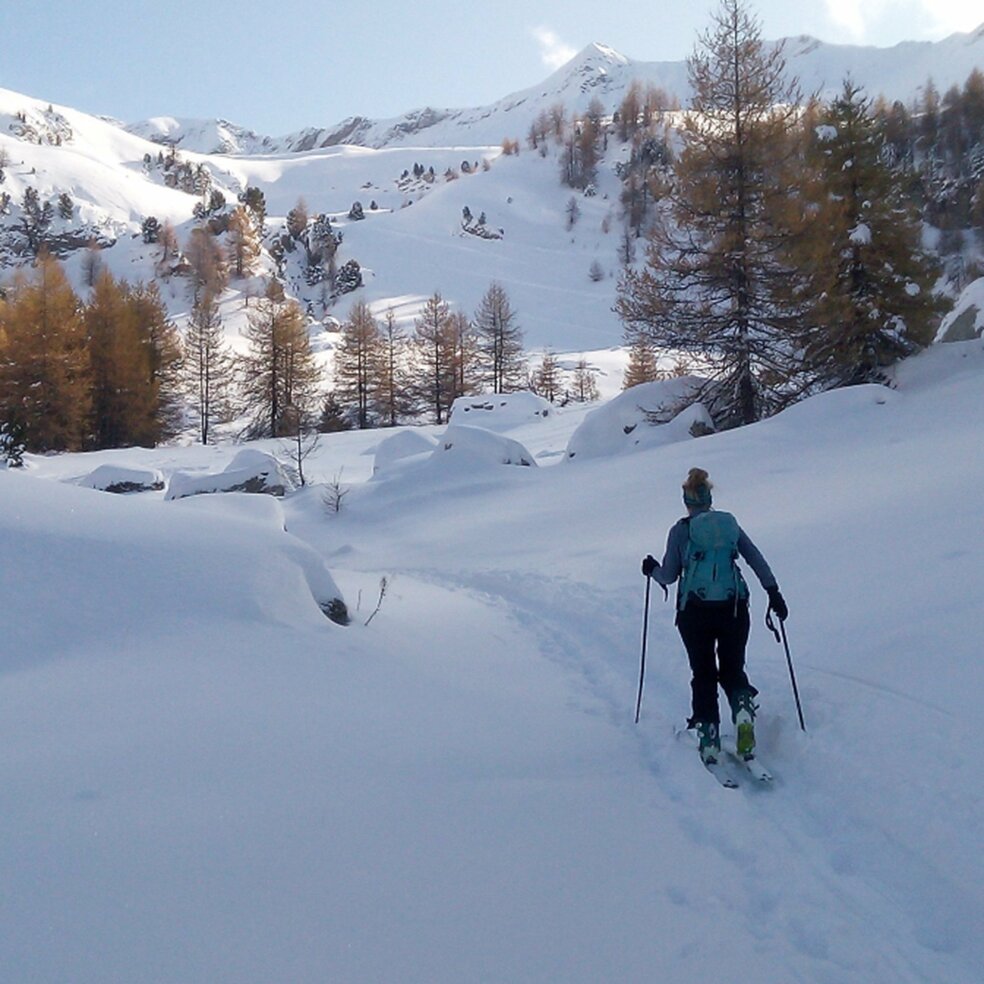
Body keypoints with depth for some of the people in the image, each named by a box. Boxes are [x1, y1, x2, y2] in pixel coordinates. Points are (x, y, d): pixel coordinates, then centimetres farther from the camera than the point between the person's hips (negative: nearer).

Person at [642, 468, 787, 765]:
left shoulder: (681, 530, -1)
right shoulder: (730, 524, 8)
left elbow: (669, 576, 1)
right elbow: (757, 559, 3)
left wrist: (652, 569, 21)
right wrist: (773, 593, 7)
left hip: (695, 611, -2)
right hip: (733, 608, 2)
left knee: (703, 675, 11)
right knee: (733, 670, 15)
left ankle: (709, 741, 5)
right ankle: (743, 710, -15)